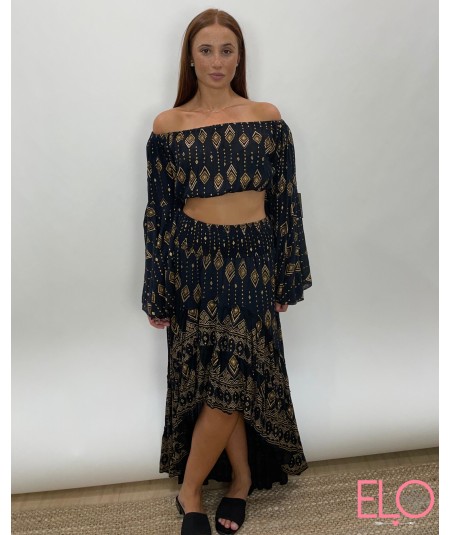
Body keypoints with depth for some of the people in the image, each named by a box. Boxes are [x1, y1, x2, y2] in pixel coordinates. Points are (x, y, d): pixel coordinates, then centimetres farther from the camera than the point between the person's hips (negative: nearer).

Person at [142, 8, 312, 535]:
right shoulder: (167, 126, 2)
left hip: (253, 262, 1)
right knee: (223, 381, 6)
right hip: (193, 262, 0)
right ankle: (243, 476, 31)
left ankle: (189, 490, 23)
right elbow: (158, 212, 3)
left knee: (232, 379, -2)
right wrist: (155, 293, 2)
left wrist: (288, 277, 3)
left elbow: (286, 202, 6)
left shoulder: (268, 118, 4)